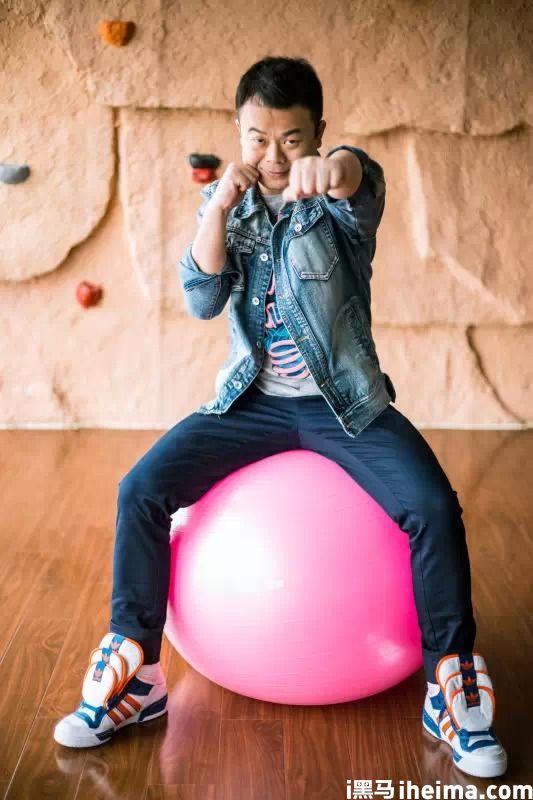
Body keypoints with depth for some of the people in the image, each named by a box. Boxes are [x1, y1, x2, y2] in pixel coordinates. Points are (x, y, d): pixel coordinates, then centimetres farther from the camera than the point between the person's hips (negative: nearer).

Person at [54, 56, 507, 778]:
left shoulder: (341, 199, -6)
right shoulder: (226, 202, 4)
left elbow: (360, 177, -33)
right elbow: (202, 301, -9)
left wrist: (334, 168, -58)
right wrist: (220, 206, -24)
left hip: (345, 402, -2)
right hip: (253, 399, 3)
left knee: (433, 507, -25)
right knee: (141, 490, -14)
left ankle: (452, 689, -6)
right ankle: (135, 675, 0)